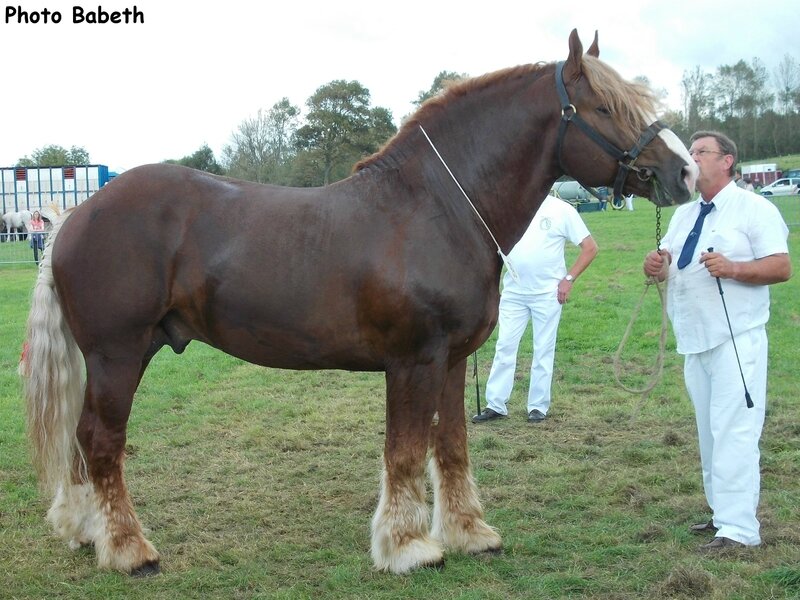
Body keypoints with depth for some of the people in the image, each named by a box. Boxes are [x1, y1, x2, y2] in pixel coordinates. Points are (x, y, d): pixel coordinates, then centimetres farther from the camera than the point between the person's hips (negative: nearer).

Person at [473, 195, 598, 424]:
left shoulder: (561, 210, -5)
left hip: (547, 293, -3)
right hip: (513, 292, 3)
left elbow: (590, 248, -3)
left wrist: (569, 279, -9)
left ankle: (538, 405, 16)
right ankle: (495, 404, 11)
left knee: (543, 349, 6)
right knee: (504, 346, 4)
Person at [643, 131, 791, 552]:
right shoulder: (683, 214, 17)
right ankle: (722, 512, 22)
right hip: (695, 342, 8)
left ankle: (738, 528, -9)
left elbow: (782, 267, -12)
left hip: (736, 340, -7)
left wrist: (732, 268, -27)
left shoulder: (754, 209, -5)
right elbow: (667, 265, 17)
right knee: (709, 432, 12)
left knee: (733, 430, -11)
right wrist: (655, 267, -7)